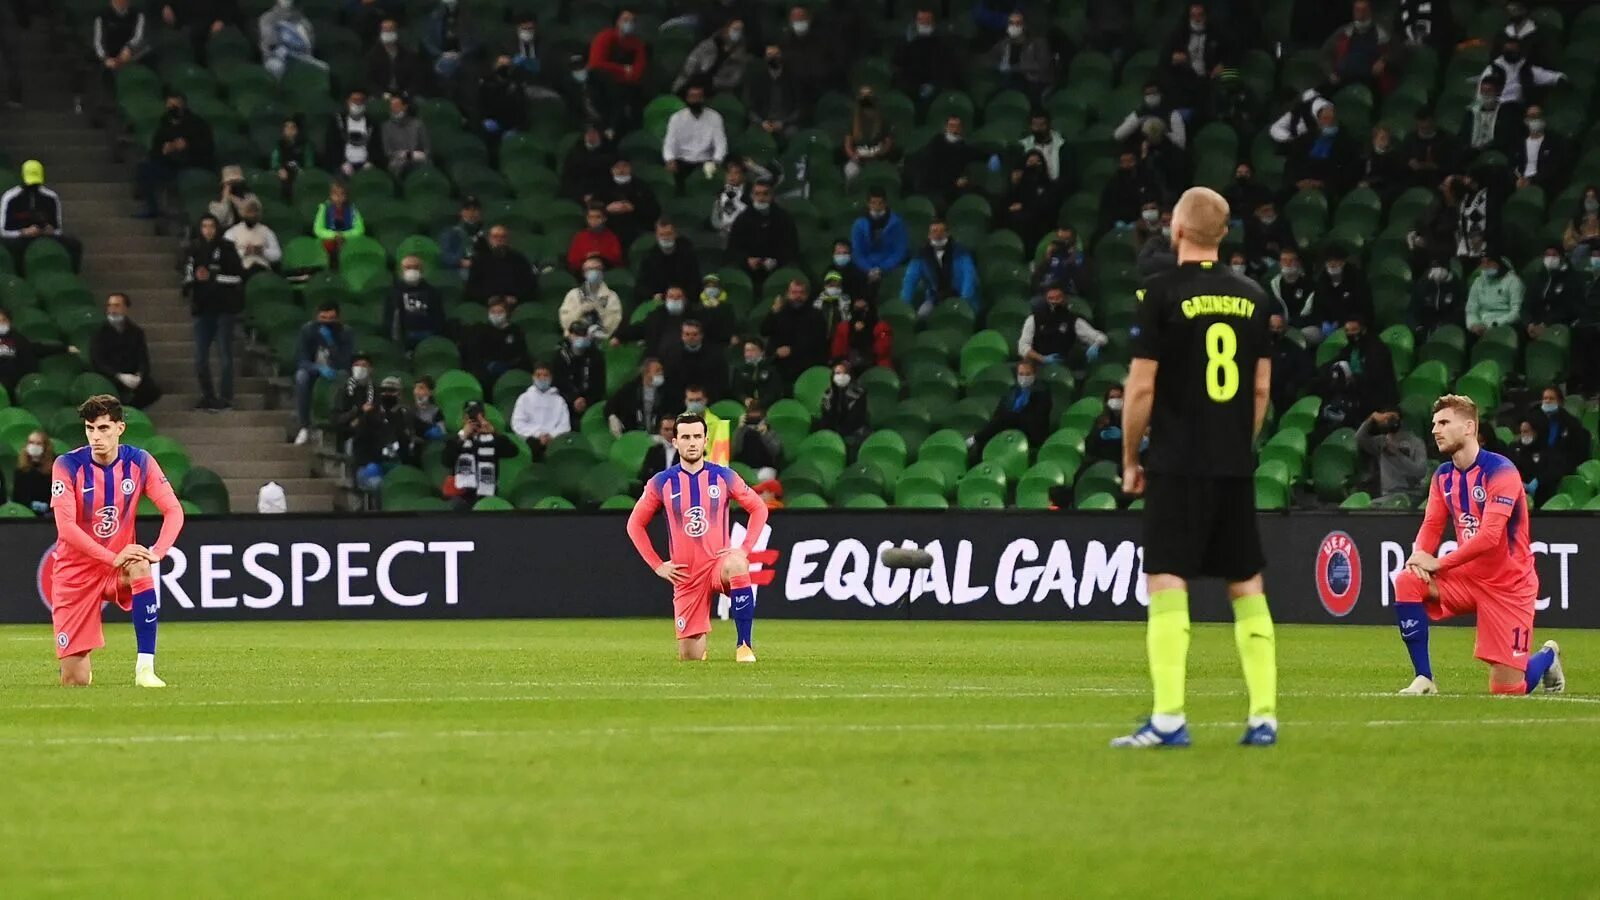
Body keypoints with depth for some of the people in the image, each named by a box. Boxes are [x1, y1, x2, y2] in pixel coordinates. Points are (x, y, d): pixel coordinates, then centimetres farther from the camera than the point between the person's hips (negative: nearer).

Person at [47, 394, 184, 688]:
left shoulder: (140, 462, -7)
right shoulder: (68, 465, -14)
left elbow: (173, 511, -9)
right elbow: (65, 527, -23)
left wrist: (157, 552, -28)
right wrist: (113, 558, -31)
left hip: (119, 563, 2)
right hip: (76, 572, -2)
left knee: (141, 569, -38)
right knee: (76, 682, -6)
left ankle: (145, 669, -31)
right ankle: (81, 665, 36)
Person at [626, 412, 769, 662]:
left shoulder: (724, 477, 1)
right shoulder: (661, 483, 1)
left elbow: (758, 508, 9)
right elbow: (635, 524, 10)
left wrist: (744, 549, -4)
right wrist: (657, 565, 2)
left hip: (719, 564, -1)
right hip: (685, 575, 1)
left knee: (737, 567, -40)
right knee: (691, 657, -1)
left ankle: (745, 646, -31)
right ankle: (700, 635, 40)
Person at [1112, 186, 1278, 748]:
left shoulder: (1162, 295, -8)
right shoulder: (1253, 299, 7)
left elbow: (1141, 387, -8)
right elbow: (1261, 386, 12)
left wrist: (1130, 459, 3)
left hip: (1178, 464, -5)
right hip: (1236, 467, 5)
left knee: (1166, 582, -5)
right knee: (1246, 587, 9)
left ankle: (1168, 718, -12)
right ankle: (1264, 717, 7)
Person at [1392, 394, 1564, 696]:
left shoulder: (1500, 471, -18)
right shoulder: (1443, 476, 4)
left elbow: (1489, 536, -26)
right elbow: (1431, 526, 5)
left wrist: (1439, 563, -25)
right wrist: (1420, 555, -18)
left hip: (1508, 585, -6)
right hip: (1468, 578, 6)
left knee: (1507, 689, -7)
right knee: (1407, 582, -22)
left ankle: (1547, 656, 30)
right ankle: (1423, 680, -15)